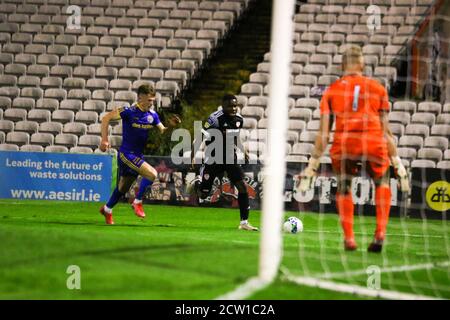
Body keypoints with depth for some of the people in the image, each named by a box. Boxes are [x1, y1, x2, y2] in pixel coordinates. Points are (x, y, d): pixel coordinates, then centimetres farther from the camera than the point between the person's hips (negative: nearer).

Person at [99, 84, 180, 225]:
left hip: (138, 155, 7)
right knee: (152, 174, -23)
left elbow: (162, 131, 9)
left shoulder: (152, 115, 2)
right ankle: (137, 202, -6)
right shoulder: (129, 111, -16)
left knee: (123, 187, 19)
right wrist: (104, 140, -16)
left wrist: (170, 125, -13)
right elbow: (106, 118, -11)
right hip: (126, 154, -7)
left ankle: (107, 209, 40)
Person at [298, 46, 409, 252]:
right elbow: (386, 130, 15)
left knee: (343, 187, 26)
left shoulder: (332, 90, 16)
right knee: (382, 181, 28)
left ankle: (349, 238, 13)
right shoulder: (377, 88, 18)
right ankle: (380, 233, 14)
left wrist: (312, 165, 15)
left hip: (343, 143, 0)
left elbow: (323, 133, 12)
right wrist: (398, 164, 20)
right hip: (374, 143, 0)